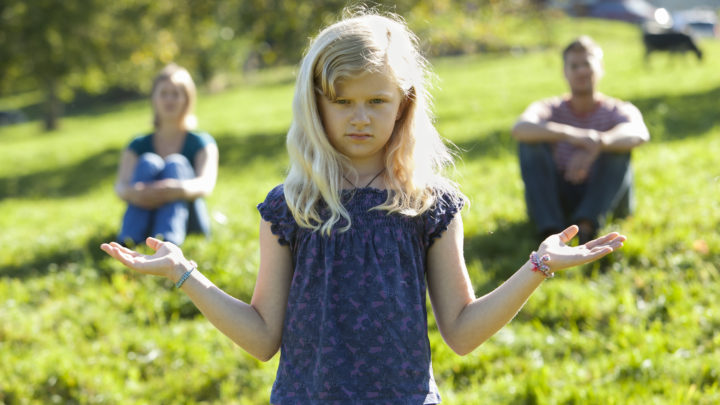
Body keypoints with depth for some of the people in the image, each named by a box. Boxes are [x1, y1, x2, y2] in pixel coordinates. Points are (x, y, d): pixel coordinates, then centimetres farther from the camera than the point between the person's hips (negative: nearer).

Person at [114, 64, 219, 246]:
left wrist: (177, 189, -38)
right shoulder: (138, 145, 14)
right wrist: (132, 192, -32)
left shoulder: (201, 142, 8)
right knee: (148, 162, -17)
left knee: (176, 164, -20)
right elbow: (120, 186, -5)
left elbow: (206, 185, -13)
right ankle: (127, 241, -39)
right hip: (146, 226, 1)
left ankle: (167, 242, -46)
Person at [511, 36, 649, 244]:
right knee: (531, 140, -18)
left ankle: (586, 225, -41)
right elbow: (519, 128, -23)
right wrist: (568, 134, -43)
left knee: (618, 142, -24)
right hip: (559, 201, 1)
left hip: (606, 199, -1)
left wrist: (597, 144, -48)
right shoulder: (552, 108, 3)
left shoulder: (617, 110, 1)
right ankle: (550, 230, -35)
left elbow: (639, 134, -26)